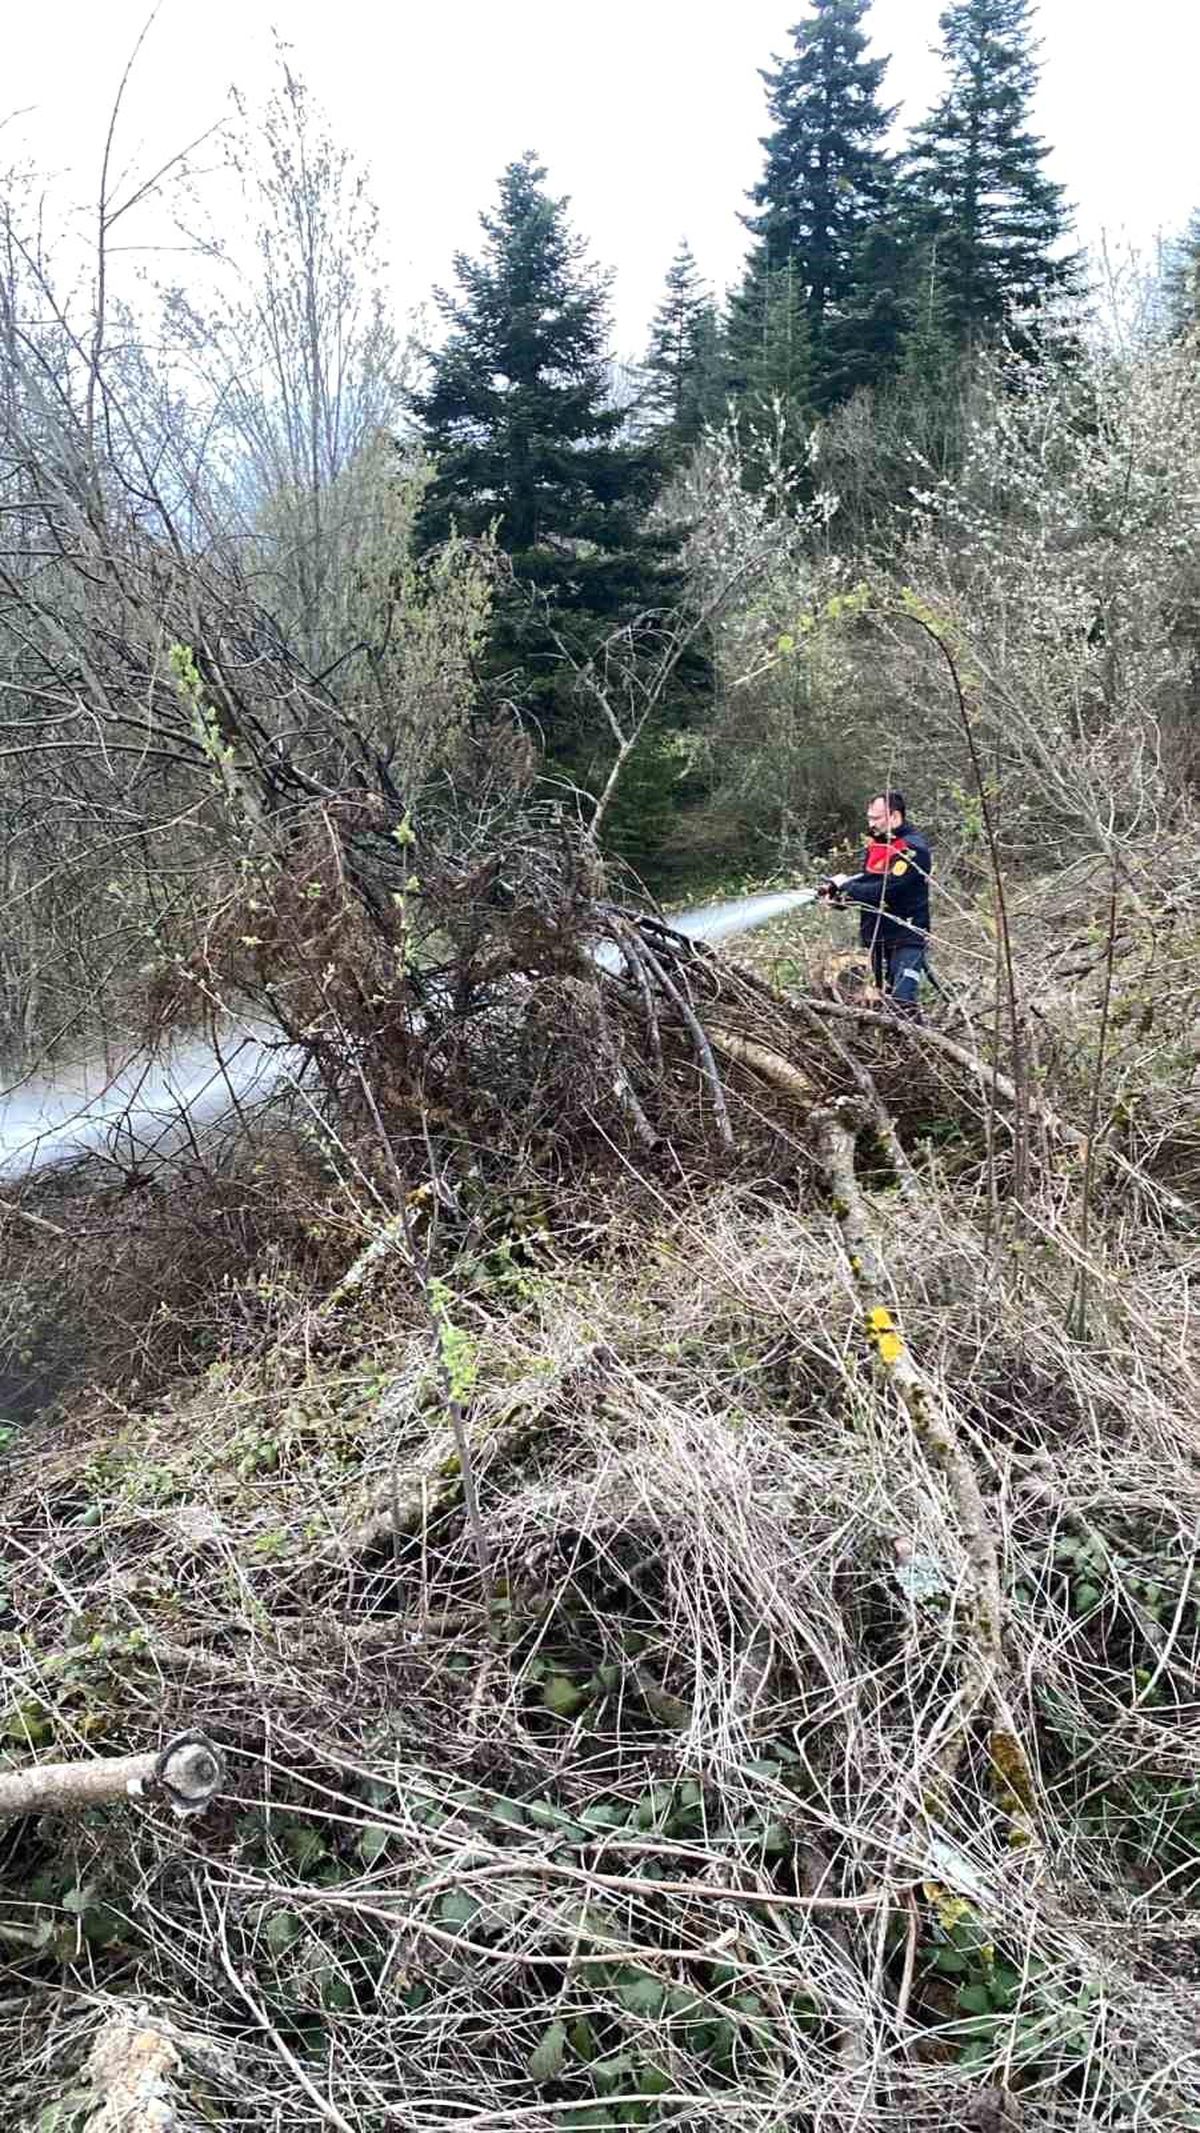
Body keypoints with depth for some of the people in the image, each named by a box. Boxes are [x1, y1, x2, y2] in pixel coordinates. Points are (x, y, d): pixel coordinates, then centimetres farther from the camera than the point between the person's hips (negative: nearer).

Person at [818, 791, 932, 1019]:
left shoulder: (914, 848, -15)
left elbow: (886, 890, -23)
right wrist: (839, 892, -7)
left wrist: (846, 886, -14)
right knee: (885, 999, 12)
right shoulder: (876, 844, 13)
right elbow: (865, 881, 13)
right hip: (878, 937, 9)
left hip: (906, 938, -8)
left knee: (902, 1001, -17)